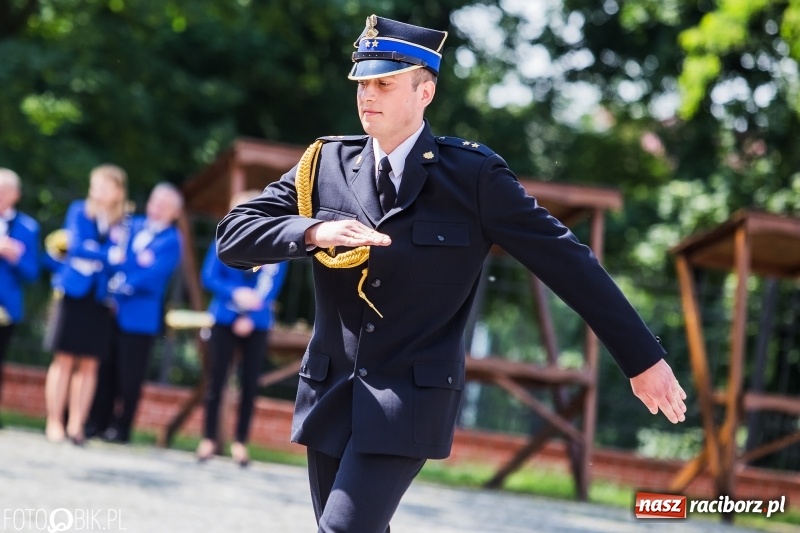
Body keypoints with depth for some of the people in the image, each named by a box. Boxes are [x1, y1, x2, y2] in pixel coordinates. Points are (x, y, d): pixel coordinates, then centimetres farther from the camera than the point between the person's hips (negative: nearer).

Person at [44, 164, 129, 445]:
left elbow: (121, 258, 0)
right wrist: (107, 255, -17)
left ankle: (76, 424, 5)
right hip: (74, 292, -1)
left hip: (101, 297, 1)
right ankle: (54, 422, 2)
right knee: (64, 359, -2)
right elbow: (76, 245, -10)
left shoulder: (124, 223, 6)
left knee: (89, 364, 1)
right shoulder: (79, 210, 3)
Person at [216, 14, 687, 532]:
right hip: (329, 394, 5)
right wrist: (313, 231, -20)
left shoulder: (473, 174, -6)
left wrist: (643, 357, -3)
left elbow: (566, 260, -3)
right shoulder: (326, 164, 4)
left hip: (411, 398, -4)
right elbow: (233, 236, 0)